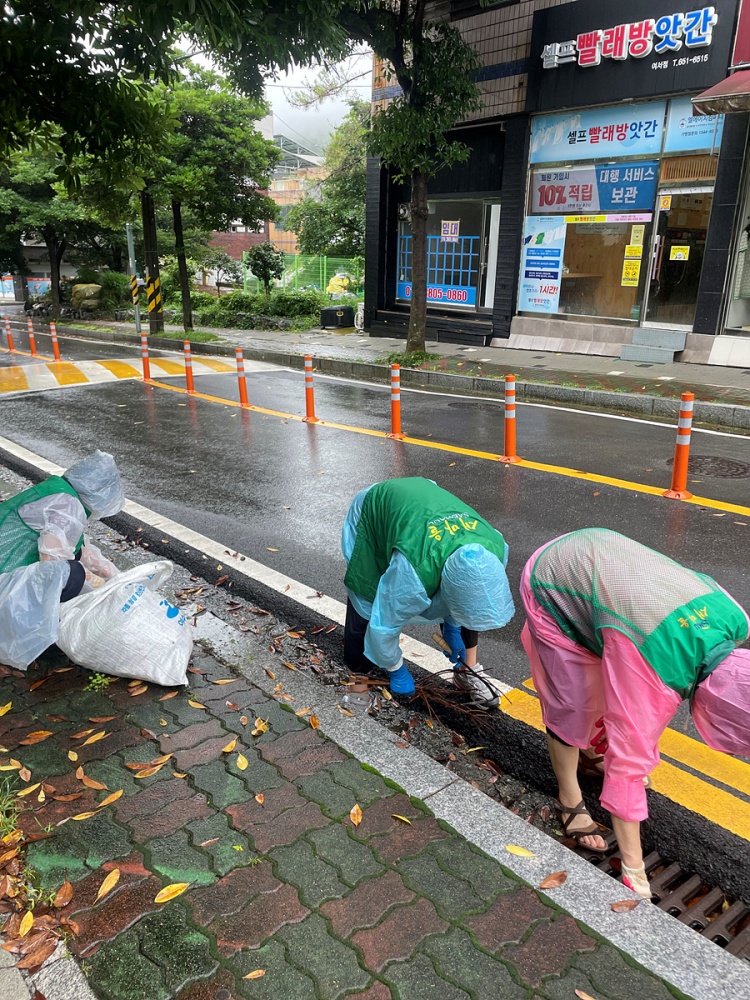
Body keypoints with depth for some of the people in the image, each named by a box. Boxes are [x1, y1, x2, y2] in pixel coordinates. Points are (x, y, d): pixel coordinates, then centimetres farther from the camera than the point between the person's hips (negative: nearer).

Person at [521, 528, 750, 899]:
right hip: (552, 583, -6)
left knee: (620, 691, 13)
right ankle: (569, 800, 19)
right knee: (573, 707, -5)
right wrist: (634, 871, -19)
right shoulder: (653, 668, -37)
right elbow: (629, 766, -28)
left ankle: (598, 745, 42)